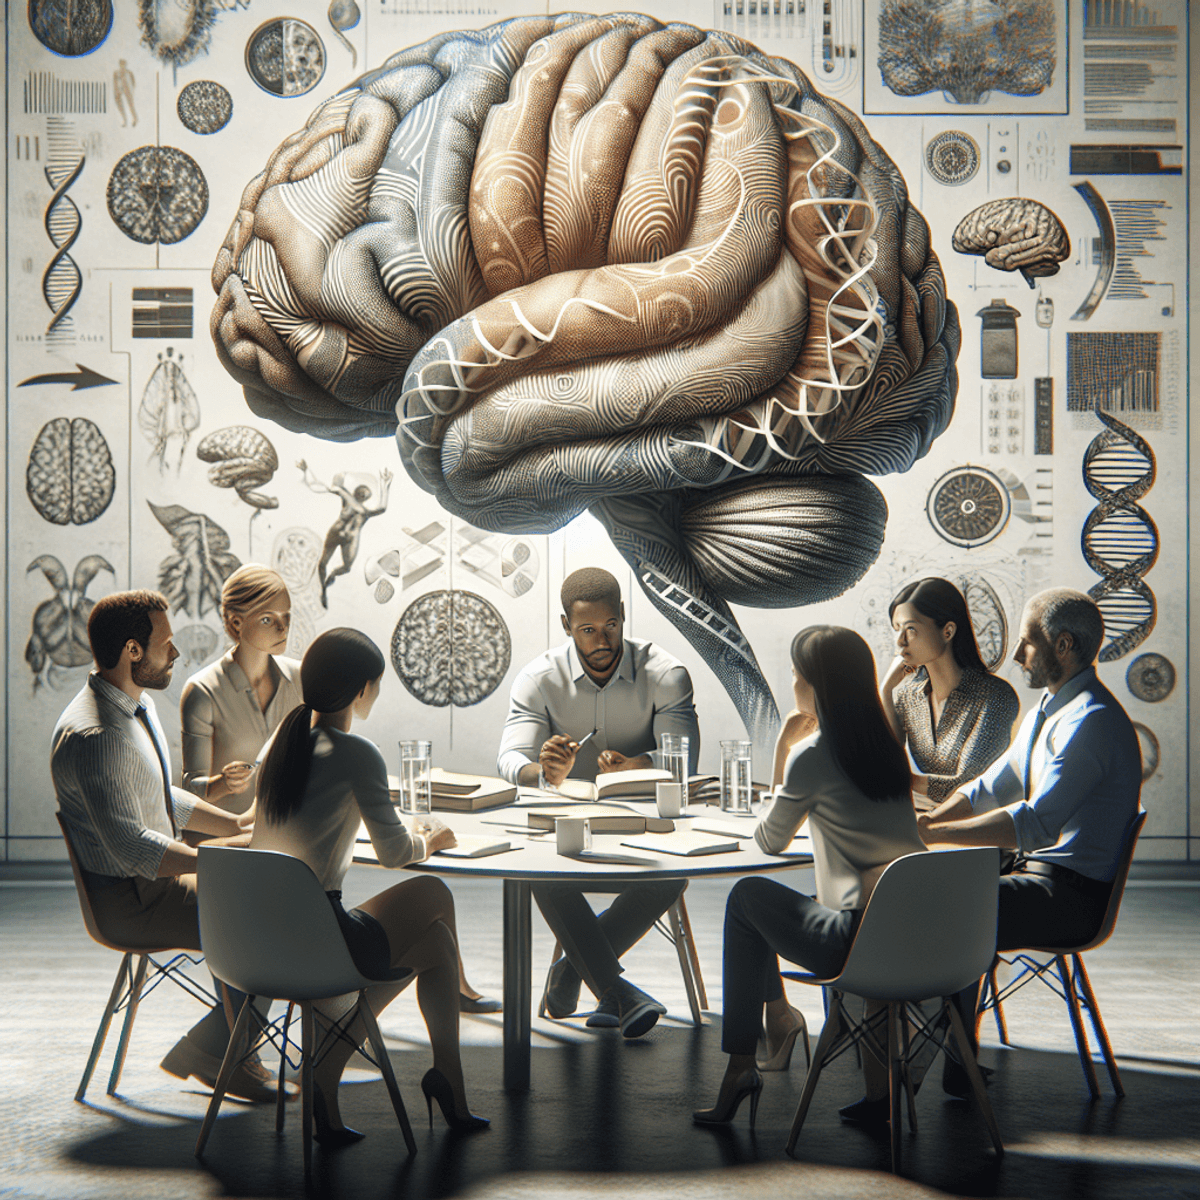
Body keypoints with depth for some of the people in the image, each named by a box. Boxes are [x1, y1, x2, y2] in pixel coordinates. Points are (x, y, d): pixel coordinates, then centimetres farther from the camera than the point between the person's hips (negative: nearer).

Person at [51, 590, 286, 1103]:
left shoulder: (138, 705, 10)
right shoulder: (93, 736, -24)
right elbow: (130, 848, -28)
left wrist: (235, 824, 7)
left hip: (161, 873, 10)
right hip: (127, 900, -10)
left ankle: (227, 1047, 13)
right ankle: (208, 1051, 3)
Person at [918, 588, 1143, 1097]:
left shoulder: (1091, 721, -20)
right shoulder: (1048, 708, 14)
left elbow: (1035, 823, -29)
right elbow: (993, 787, 17)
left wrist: (935, 833, -27)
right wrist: (930, 818, -1)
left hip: (1072, 893, -10)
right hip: (1035, 869, 10)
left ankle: (954, 1070, -5)